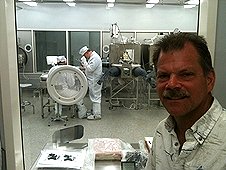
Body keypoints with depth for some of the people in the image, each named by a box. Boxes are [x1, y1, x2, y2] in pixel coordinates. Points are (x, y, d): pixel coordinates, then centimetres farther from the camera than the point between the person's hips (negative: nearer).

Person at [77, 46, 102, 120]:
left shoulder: (95, 58, -19)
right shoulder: (92, 57, 14)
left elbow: (90, 69, -24)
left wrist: (84, 62, -15)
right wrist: (84, 65, 7)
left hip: (95, 81, -10)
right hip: (92, 81, 10)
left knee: (95, 97, -4)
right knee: (94, 97, 17)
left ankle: (97, 115, 4)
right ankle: (94, 112, 28)